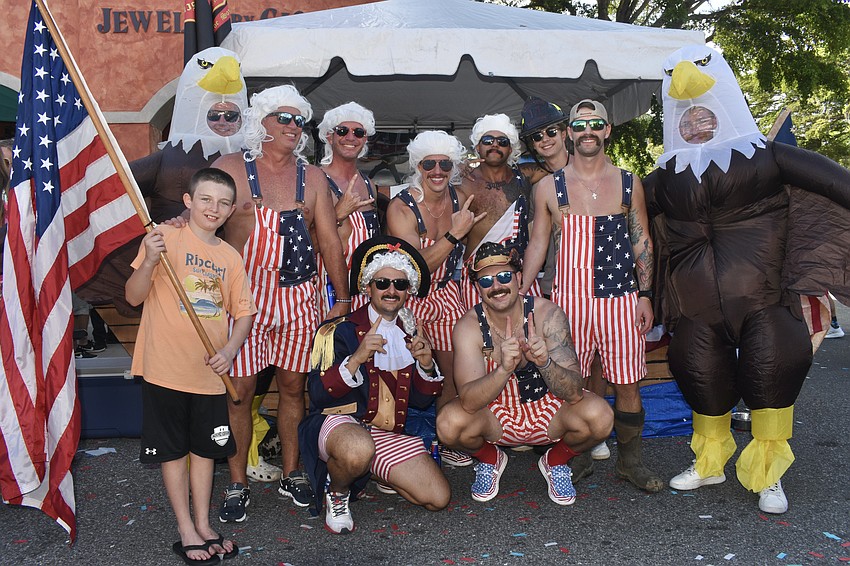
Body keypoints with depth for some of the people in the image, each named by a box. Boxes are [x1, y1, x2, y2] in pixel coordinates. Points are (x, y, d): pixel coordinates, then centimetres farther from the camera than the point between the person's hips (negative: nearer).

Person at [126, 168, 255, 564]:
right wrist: (149, 262, -27)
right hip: (166, 368, -4)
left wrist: (229, 350, -7)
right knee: (173, 450, 7)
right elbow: (134, 297, -9)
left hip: (210, 372, 4)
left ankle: (203, 525, 28)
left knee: (205, 449, 13)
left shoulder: (231, 257, 6)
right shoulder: (166, 238, -7)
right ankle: (186, 531, 21)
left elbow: (243, 312, 10)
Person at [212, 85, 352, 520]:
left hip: (298, 296, 3)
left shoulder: (312, 177, 8)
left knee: (293, 385, 10)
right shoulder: (231, 168, 0)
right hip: (244, 295, -2)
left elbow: (329, 240, 7)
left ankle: (291, 473, 26)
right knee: (240, 389, 0)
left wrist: (342, 299, 5)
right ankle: (237, 484, 15)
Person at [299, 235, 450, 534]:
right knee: (358, 449, -41)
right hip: (337, 421, -6)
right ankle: (336, 492, -4)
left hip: (389, 434, 6)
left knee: (438, 498, -7)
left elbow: (420, 400, 13)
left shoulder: (411, 333, 12)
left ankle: (369, 470, 18)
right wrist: (357, 358, -28)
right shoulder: (340, 330, -5)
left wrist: (426, 365, -7)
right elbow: (318, 394, -15)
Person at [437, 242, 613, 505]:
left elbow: (574, 393, -24)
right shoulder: (469, 326, -20)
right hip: (495, 417, 0)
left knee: (600, 416, -27)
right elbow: (469, 402, -30)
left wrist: (544, 362, -45)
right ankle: (490, 459, 7)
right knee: (449, 423, -29)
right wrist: (504, 368, -48)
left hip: (547, 409, 0)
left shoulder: (547, 314, -20)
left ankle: (556, 461, 7)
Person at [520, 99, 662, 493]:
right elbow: (537, 244, 8)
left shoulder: (629, 184, 8)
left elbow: (642, 242, 10)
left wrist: (645, 295, 4)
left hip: (621, 299, 1)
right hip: (569, 298, 0)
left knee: (627, 385, 5)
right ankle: (578, 458, 20)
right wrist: (519, 295, 3)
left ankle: (630, 461, 21)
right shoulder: (548, 188, 5)